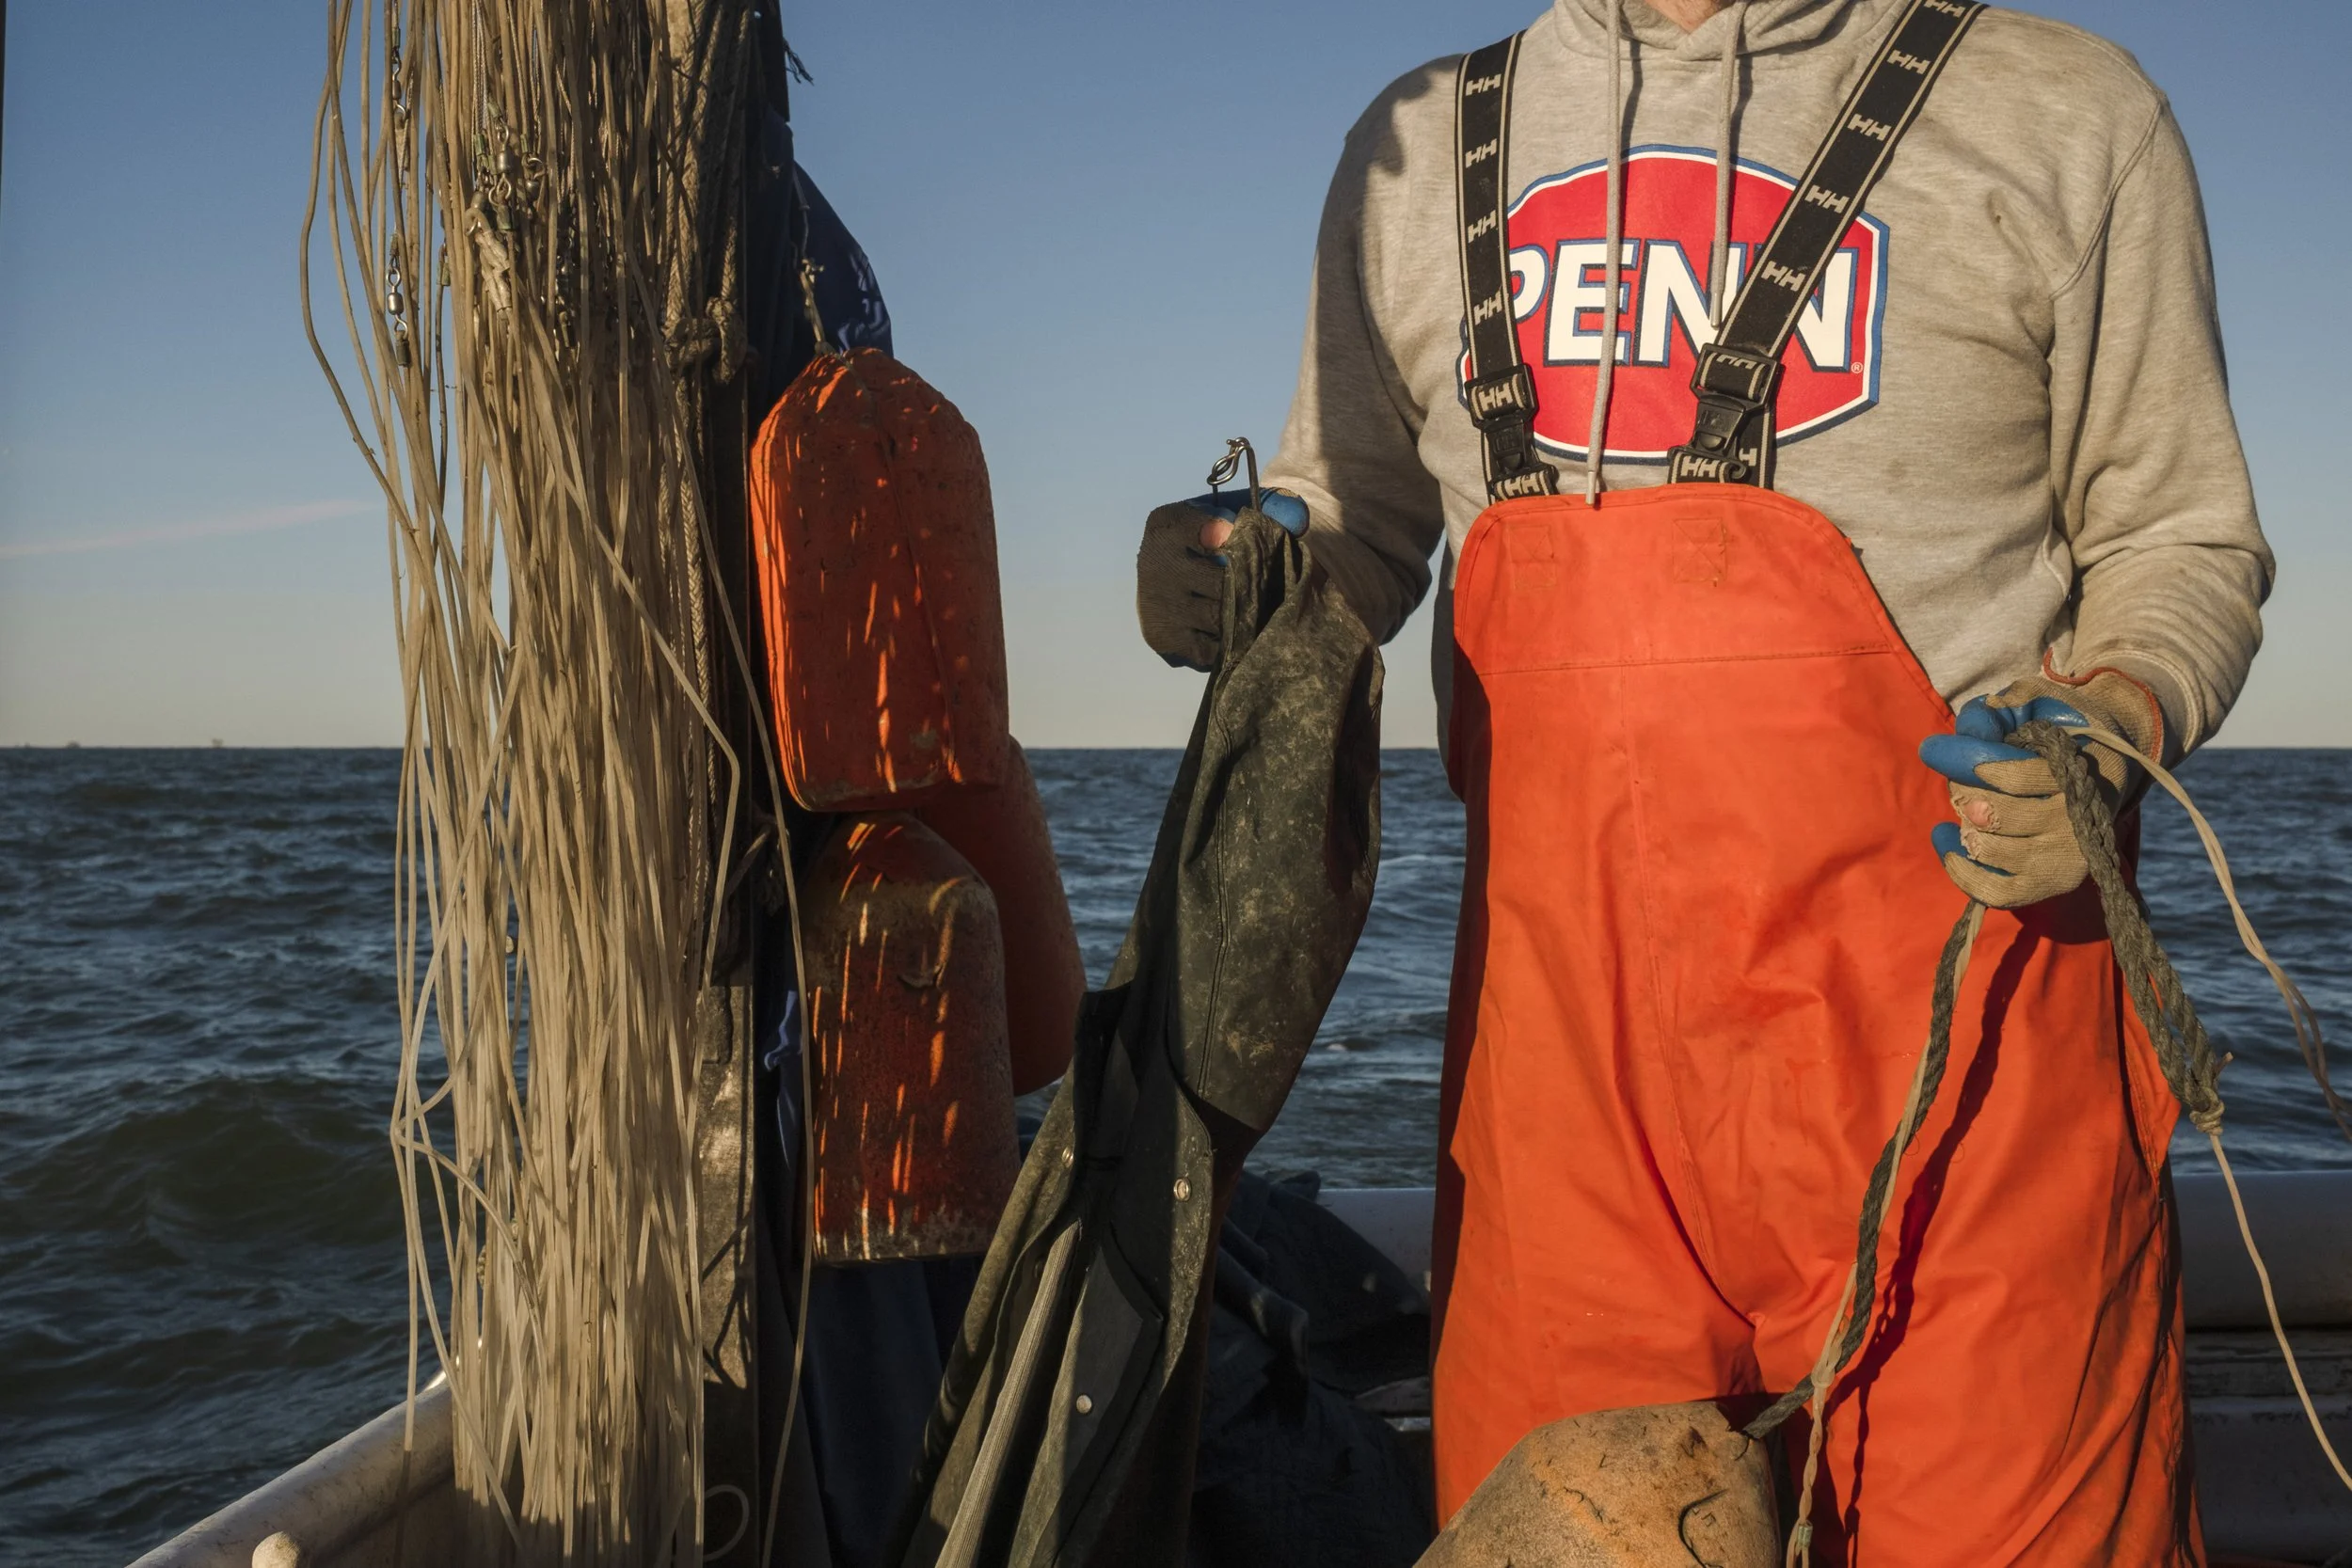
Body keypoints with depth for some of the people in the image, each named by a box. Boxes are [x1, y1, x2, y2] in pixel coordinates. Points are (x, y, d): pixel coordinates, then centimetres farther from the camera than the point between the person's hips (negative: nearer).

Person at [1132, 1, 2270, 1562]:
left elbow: (2180, 541, 9)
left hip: (1947, 1030, -2)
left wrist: (2120, 714, -12)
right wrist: (1226, 570, -1)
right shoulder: (1419, 148, 14)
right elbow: (1351, 523, 22)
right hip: (1561, 1032, 3)